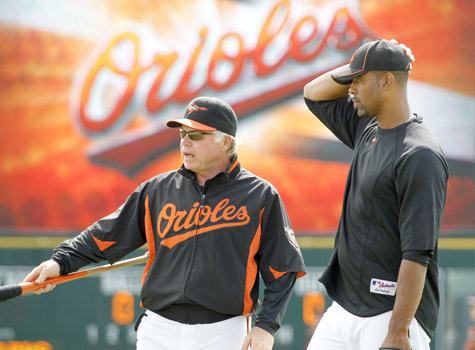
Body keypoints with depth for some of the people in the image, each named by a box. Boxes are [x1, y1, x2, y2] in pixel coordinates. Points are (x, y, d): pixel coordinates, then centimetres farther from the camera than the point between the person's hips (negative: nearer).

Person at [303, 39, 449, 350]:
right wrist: (360, 68, 8)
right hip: (343, 309, 9)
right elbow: (315, 94, 26)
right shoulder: (368, 130, 11)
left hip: (393, 313, -9)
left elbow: (417, 254, -22)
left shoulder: (420, 156, -17)